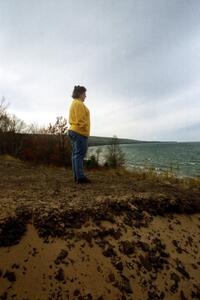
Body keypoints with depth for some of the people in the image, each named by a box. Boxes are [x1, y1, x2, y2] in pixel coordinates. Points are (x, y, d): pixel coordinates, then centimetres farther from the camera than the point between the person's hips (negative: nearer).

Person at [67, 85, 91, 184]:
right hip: (80, 132, -10)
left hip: (73, 130, 10)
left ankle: (77, 176, 13)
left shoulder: (74, 103, 23)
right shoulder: (79, 103, -8)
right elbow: (80, 119, -18)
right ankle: (80, 177, -8)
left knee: (75, 154, 8)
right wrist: (85, 129, -14)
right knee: (79, 154, -11)